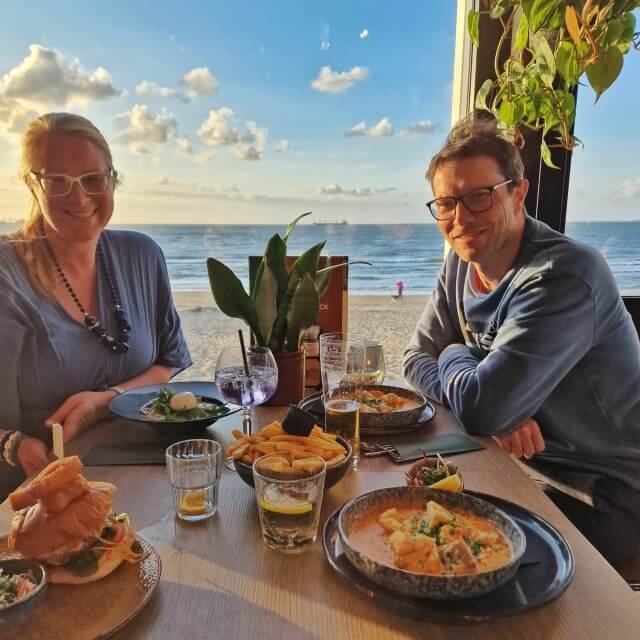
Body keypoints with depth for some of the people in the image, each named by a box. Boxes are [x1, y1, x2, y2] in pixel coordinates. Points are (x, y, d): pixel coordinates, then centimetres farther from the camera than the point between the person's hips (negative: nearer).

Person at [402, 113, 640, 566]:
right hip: (527, 461, 7)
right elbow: (417, 359, -1)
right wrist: (498, 408, -19)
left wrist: (454, 355, -9)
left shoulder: (565, 275, -27)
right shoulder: (462, 263, -1)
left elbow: (478, 408, -32)